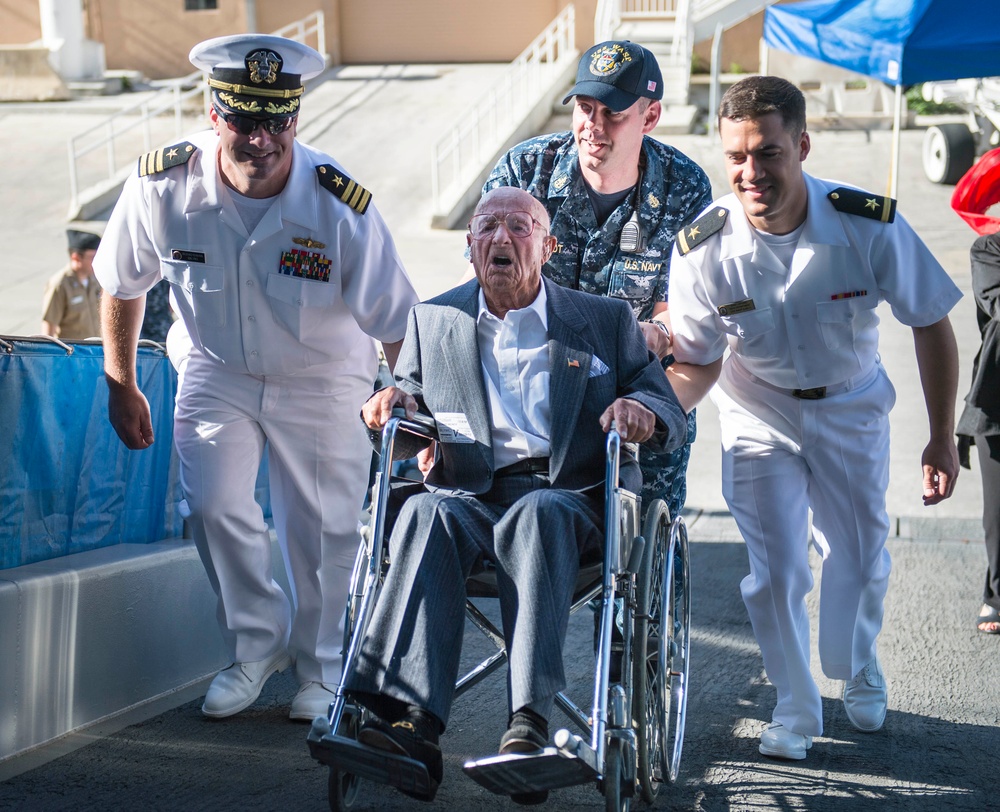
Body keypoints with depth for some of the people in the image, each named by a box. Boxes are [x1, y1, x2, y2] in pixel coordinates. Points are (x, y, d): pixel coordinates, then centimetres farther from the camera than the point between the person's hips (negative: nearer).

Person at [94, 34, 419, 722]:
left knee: (322, 523, 2)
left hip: (323, 377, -1)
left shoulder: (342, 207, -28)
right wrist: (122, 388, 5)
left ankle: (320, 663, 28)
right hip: (216, 370, 2)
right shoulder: (161, 187, -22)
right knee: (213, 505, -13)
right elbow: (122, 285, -2)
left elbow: (398, 324, -18)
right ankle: (258, 642, 13)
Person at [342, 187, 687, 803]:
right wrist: (396, 401, 1)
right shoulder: (433, 321, 21)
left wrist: (641, 410, -11)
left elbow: (673, 421, 13)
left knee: (537, 514, -38)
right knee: (427, 513, -34)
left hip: (571, 500, -1)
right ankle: (416, 726, -49)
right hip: (470, 493, 2)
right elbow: (412, 400, 26)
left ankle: (529, 724, -49)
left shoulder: (607, 321, 16)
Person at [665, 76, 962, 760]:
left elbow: (932, 325, -12)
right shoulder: (702, 249, -25)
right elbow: (697, 363, -11)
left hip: (852, 406, 1)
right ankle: (796, 710, 19)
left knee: (860, 558, 9)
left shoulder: (870, 225, -27)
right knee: (776, 570, -5)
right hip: (760, 413, 0)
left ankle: (860, 674, 41)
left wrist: (943, 439, -8)